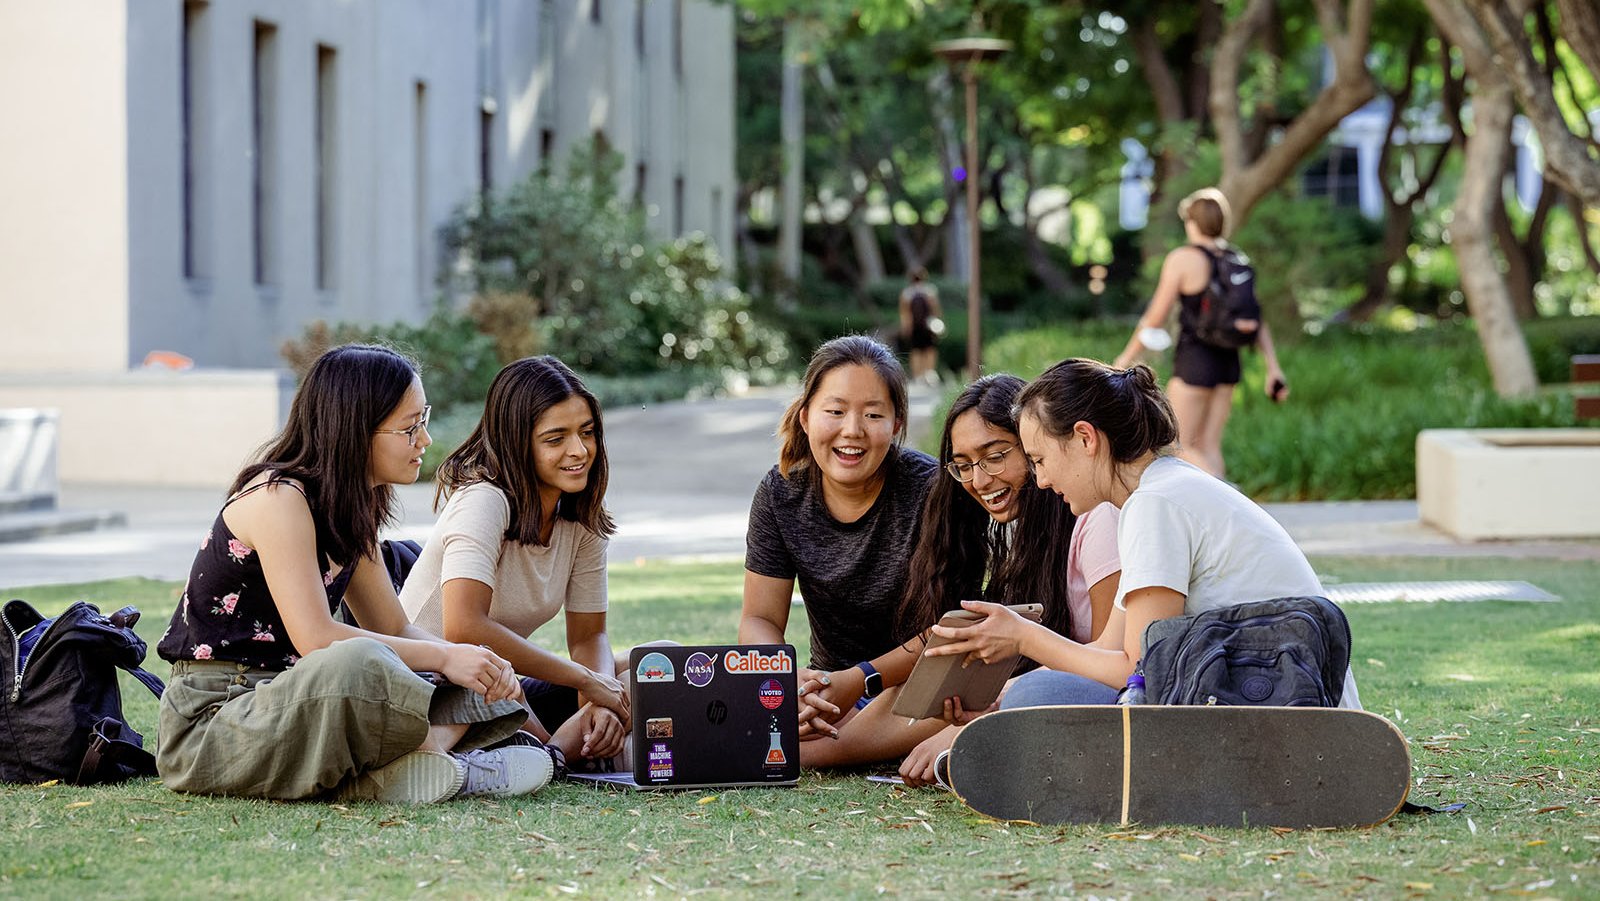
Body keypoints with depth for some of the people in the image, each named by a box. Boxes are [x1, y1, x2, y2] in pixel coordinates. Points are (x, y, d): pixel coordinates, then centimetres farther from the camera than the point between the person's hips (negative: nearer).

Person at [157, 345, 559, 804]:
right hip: (209, 723, -10)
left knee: (478, 690, 1)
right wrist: (444, 656, -18)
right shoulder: (278, 497, -15)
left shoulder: (351, 507, 13)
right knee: (360, 664, -39)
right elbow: (316, 638, -24)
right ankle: (449, 764, -17)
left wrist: (476, 662, -5)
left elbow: (395, 630, 15)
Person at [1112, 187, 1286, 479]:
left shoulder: (1182, 259, -10)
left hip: (1194, 360, -6)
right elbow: (1259, 321, 6)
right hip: (1228, 360, 6)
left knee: (1180, 447, 1)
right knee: (1208, 447, 12)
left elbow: (1156, 319, -7)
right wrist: (1273, 368, 8)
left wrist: (1127, 357, 5)